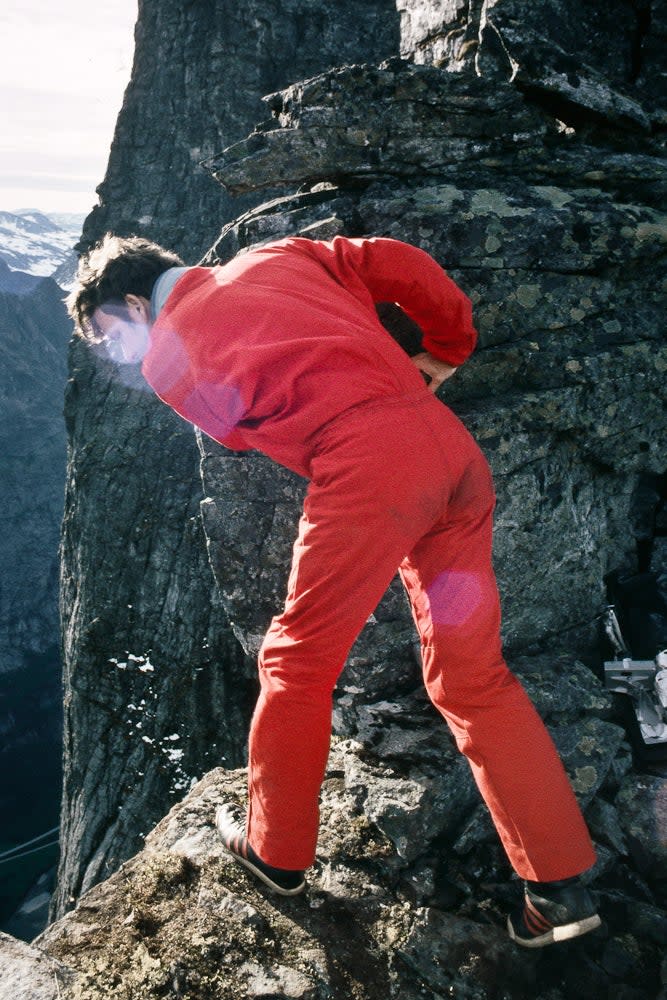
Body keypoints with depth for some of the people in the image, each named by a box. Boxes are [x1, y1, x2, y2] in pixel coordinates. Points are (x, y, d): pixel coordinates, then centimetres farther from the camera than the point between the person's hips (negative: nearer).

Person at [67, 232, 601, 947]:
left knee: (297, 661, 13)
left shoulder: (165, 359, 11)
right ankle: (560, 887, 19)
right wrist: (446, 349, 26)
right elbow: (406, 267, 16)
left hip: (365, 461, -6)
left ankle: (276, 852, 31)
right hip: (454, 446, 7)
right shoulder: (275, 257, 24)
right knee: (472, 675, 14)